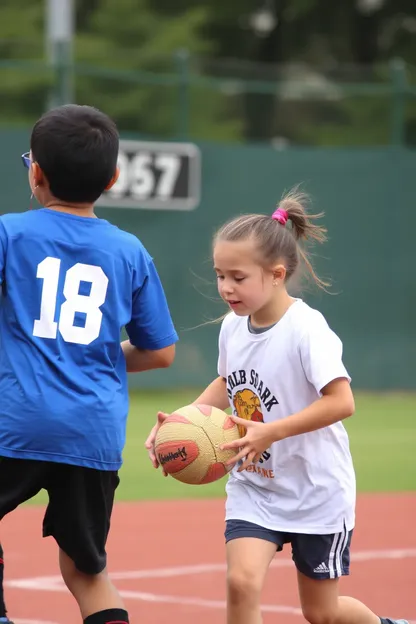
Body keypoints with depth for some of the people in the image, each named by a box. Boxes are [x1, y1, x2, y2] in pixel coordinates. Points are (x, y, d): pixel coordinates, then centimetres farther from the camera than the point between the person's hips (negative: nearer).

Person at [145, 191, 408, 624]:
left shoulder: (306, 329, -22)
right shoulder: (232, 327, -2)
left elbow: (341, 401, -27)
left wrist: (271, 432, -33)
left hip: (316, 490, -5)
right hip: (253, 487, 5)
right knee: (241, 581, -19)